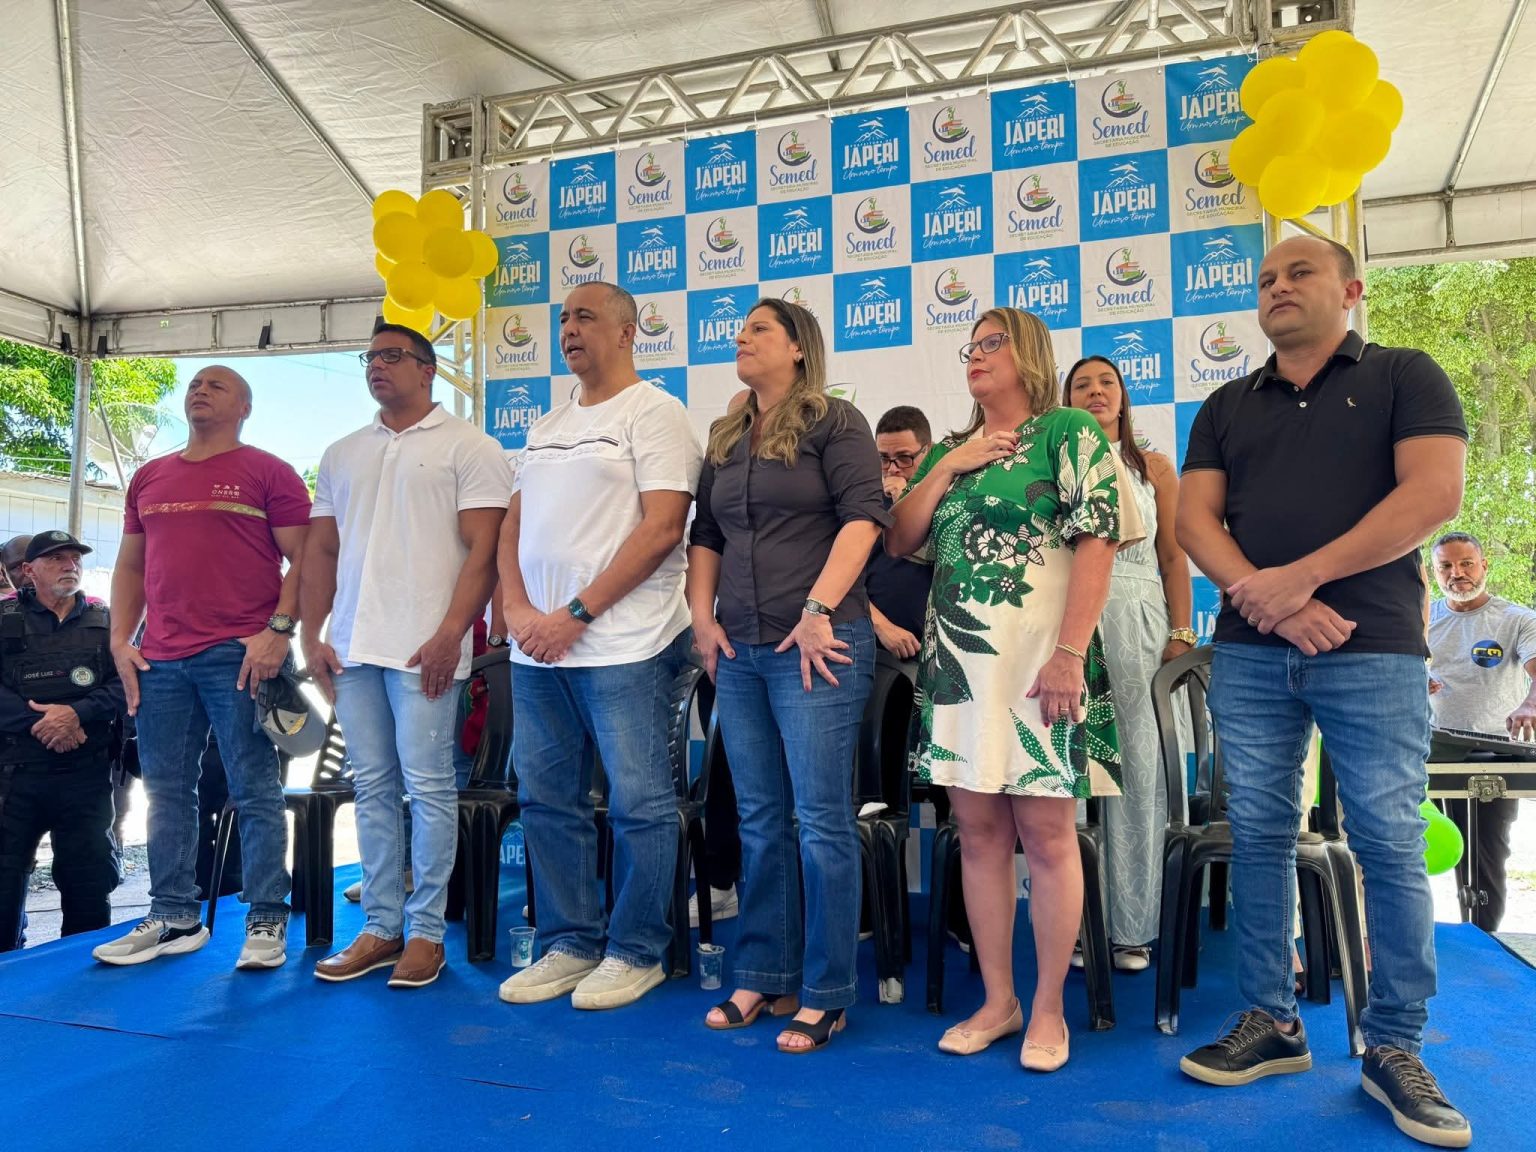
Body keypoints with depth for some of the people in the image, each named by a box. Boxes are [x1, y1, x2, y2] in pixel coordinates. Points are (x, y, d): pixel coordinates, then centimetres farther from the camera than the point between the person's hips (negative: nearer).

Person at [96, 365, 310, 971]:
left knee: (255, 792, -3)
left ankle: (267, 921, 4)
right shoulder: (149, 478, 19)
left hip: (240, 656, -5)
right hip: (159, 661, 6)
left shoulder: (268, 473, 3)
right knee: (166, 791, 9)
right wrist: (120, 640, 9)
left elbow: (303, 558, -4)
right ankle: (173, 917, 19)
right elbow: (130, 565, 21)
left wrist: (278, 630, -14)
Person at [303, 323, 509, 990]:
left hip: (425, 650, -6)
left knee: (428, 788, -2)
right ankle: (380, 927, 18)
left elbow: (483, 549, -7)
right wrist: (312, 635, 8)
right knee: (372, 788, 9)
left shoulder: (467, 447, 1)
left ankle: (426, 930, 9)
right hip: (352, 647, 6)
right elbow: (321, 551, 18)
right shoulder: (342, 455, 19)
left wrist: (450, 633, -16)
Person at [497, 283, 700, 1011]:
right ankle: (570, 944, 25)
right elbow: (514, 524, 17)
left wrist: (576, 612, -15)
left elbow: (662, 528, -14)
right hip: (537, 648, 8)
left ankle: (635, 952, 16)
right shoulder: (546, 427, 19)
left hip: (622, 646, -7)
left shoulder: (653, 413, -4)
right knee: (547, 800, 11)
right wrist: (517, 608, -1)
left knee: (638, 803, 1)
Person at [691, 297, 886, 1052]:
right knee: (759, 821, 12)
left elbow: (862, 516, -11)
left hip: (815, 648, -6)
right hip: (740, 652, 6)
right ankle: (762, 977, 23)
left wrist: (818, 609, -18)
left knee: (820, 820, -3)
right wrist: (702, 616, 8)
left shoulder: (834, 423, 0)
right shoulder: (725, 439, 19)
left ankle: (825, 993, 10)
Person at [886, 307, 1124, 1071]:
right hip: (956, 660, 6)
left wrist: (1070, 654, -18)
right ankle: (998, 1000, 20)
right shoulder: (947, 450, 18)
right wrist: (946, 469, -1)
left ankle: (1048, 1008, 14)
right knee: (978, 830, 8)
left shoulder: (1068, 432, 0)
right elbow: (897, 542, 11)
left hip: (1036, 657, -5)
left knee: (1047, 831, -1)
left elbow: (1097, 540, -10)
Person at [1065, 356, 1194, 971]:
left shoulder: (1154, 468, 14)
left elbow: (1173, 557, 9)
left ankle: (1131, 928, 10)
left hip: (1137, 623, 1)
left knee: (1137, 769, 1)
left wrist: (1181, 634, 0)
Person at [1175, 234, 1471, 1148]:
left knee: (1391, 844, -1)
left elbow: (1435, 494, -9)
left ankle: (1395, 1048, 12)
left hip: (1374, 649, -3)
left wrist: (1298, 577, -14)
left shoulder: (1405, 377, 6)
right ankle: (1271, 1022, 17)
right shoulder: (1226, 407, 16)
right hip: (1249, 652, 4)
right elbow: (1195, 518, 6)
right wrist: (1259, 594, -13)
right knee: (1259, 835, 5)